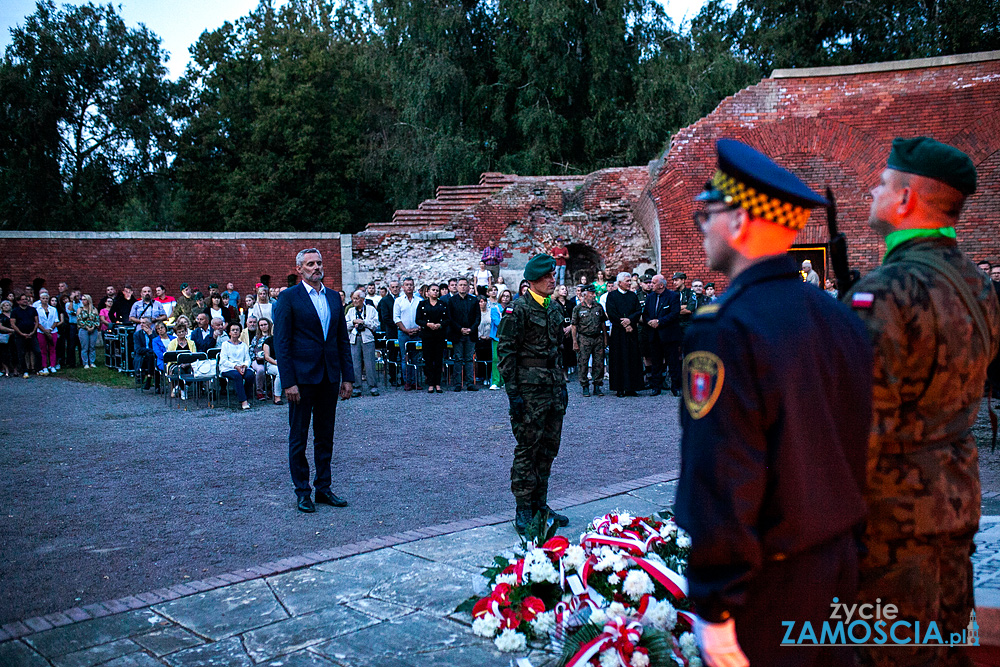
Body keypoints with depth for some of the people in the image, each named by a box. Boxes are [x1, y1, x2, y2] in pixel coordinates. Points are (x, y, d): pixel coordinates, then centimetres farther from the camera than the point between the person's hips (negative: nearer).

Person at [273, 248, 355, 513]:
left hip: (329, 377, 5)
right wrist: (288, 382, -14)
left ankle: (323, 488, 22)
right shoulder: (288, 298, -5)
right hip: (302, 377, -5)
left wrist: (347, 377, 7)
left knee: (325, 436, 12)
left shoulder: (334, 297, 11)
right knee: (298, 437, 5)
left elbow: (343, 339, 12)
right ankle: (302, 492, 15)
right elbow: (281, 342, -9)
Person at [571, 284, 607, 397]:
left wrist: (605, 339, 9)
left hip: (598, 338, 3)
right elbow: (574, 326, -1)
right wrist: (575, 342, -6)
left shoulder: (599, 307, 10)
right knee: (583, 363, -2)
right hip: (584, 339, -3)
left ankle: (597, 387, 13)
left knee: (599, 363, 3)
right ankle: (585, 387, 9)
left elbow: (603, 324, 15)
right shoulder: (578, 308, 0)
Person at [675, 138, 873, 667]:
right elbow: (857, 448, 9)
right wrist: (839, 535, 19)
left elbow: (722, 480, -24)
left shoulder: (723, 330, -22)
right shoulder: (839, 317, 2)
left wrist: (715, 609, -16)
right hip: (838, 564, 8)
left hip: (765, 584, -7)